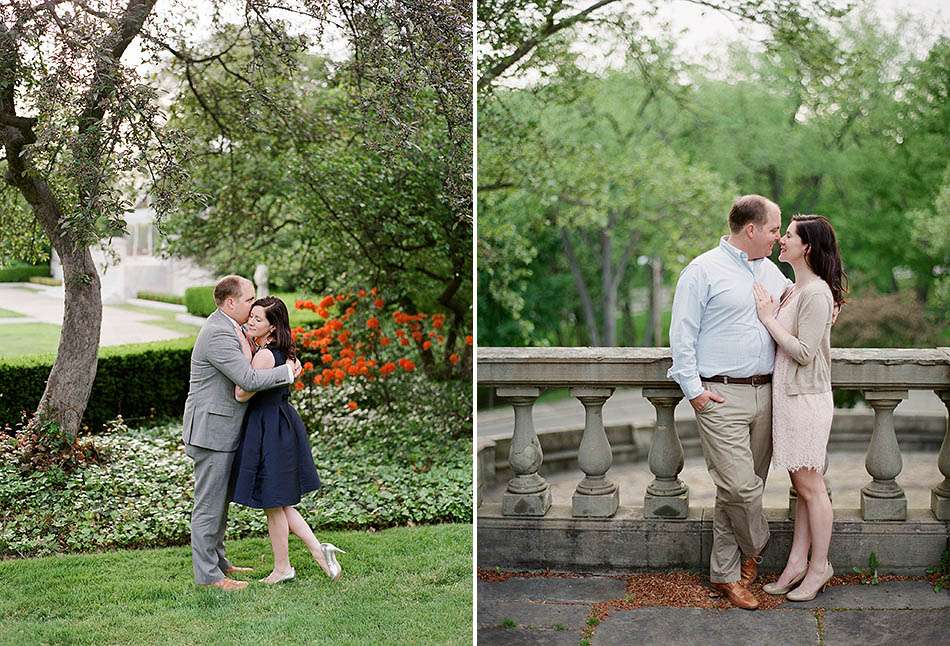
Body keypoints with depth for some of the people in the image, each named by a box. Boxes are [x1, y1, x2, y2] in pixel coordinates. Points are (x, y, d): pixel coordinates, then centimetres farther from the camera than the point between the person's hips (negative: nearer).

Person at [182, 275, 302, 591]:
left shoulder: (230, 327, 11)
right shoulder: (217, 334, -21)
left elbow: (243, 370, 24)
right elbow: (248, 380, -27)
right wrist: (289, 371, -15)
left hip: (223, 429, 11)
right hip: (210, 430, -11)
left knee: (220, 500, 19)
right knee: (209, 504, -2)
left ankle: (217, 562, 30)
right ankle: (207, 575, 6)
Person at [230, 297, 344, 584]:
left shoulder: (264, 355, -21)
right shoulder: (281, 352, 8)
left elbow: (242, 393, -22)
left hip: (269, 431, -9)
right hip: (282, 425, 9)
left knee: (273, 504, 6)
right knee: (280, 503, 17)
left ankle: (282, 568, 18)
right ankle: (318, 550, 12)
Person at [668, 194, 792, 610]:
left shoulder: (769, 270, 17)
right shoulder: (704, 271, -4)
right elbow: (682, 335, -6)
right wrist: (693, 389, -11)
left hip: (764, 394, 7)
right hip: (720, 397, -6)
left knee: (745, 487, 7)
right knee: (740, 485, -12)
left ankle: (725, 574, 16)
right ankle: (754, 547, 16)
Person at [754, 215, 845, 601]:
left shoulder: (816, 293, -16)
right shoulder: (794, 290, 14)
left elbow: (804, 352, -19)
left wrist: (768, 317, -16)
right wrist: (771, 313, 4)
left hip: (807, 399, -9)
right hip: (789, 396, 9)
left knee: (810, 486, 0)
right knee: (803, 486, 13)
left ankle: (819, 566, 11)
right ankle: (797, 563, 18)